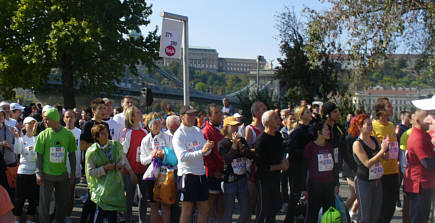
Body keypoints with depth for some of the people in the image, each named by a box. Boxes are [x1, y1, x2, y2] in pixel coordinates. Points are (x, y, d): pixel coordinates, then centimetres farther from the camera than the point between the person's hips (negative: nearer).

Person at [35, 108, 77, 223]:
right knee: (44, 202, 3)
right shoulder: (43, 135, -3)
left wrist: (73, 173, 6)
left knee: (62, 202, 10)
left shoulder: (68, 134, 0)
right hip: (47, 174, -1)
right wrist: (38, 173, -8)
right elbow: (39, 155, -2)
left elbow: (72, 154, 7)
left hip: (62, 174, 2)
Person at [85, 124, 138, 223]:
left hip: (115, 184, 2)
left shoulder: (116, 145, 1)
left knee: (113, 212, 2)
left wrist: (120, 164, 4)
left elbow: (123, 158, 20)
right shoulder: (91, 152, -7)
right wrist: (105, 168, -15)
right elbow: (91, 171, -5)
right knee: (100, 210, -9)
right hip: (101, 185, -2)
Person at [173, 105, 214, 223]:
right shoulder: (178, 134, -8)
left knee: (204, 208, 10)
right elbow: (182, 156, -21)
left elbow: (206, 152, 8)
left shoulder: (198, 130, 11)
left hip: (201, 173, 7)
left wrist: (208, 148, -15)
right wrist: (201, 152, -30)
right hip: (187, 174, -6)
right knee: (187, 210, -1)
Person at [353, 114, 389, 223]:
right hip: (364, 182, -7)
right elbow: (367, 163, -20)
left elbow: (383, 157, 19)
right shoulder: (357, 144, -13)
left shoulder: (374, 139, 7)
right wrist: (382, 151, -23)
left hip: (377, 181, 7)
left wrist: (385, 147, -1)